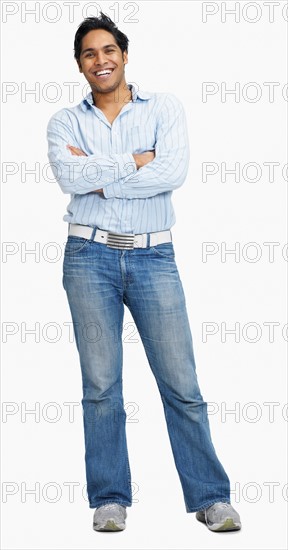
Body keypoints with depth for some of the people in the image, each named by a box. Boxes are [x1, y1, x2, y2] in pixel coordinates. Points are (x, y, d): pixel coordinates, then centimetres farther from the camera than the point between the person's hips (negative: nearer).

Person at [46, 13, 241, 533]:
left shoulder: (164, 107, 7)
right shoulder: (65, 122, 8)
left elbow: (174, 172, -11)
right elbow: (70, 177, -12)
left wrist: (97, 176, -9)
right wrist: (134, 162, -9)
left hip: (154, 256, 0)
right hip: (91, 256, 1)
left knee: (181, 382, -1)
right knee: (101, 384, 3)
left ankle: (211, 497, 7)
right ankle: (109, 500, 13)